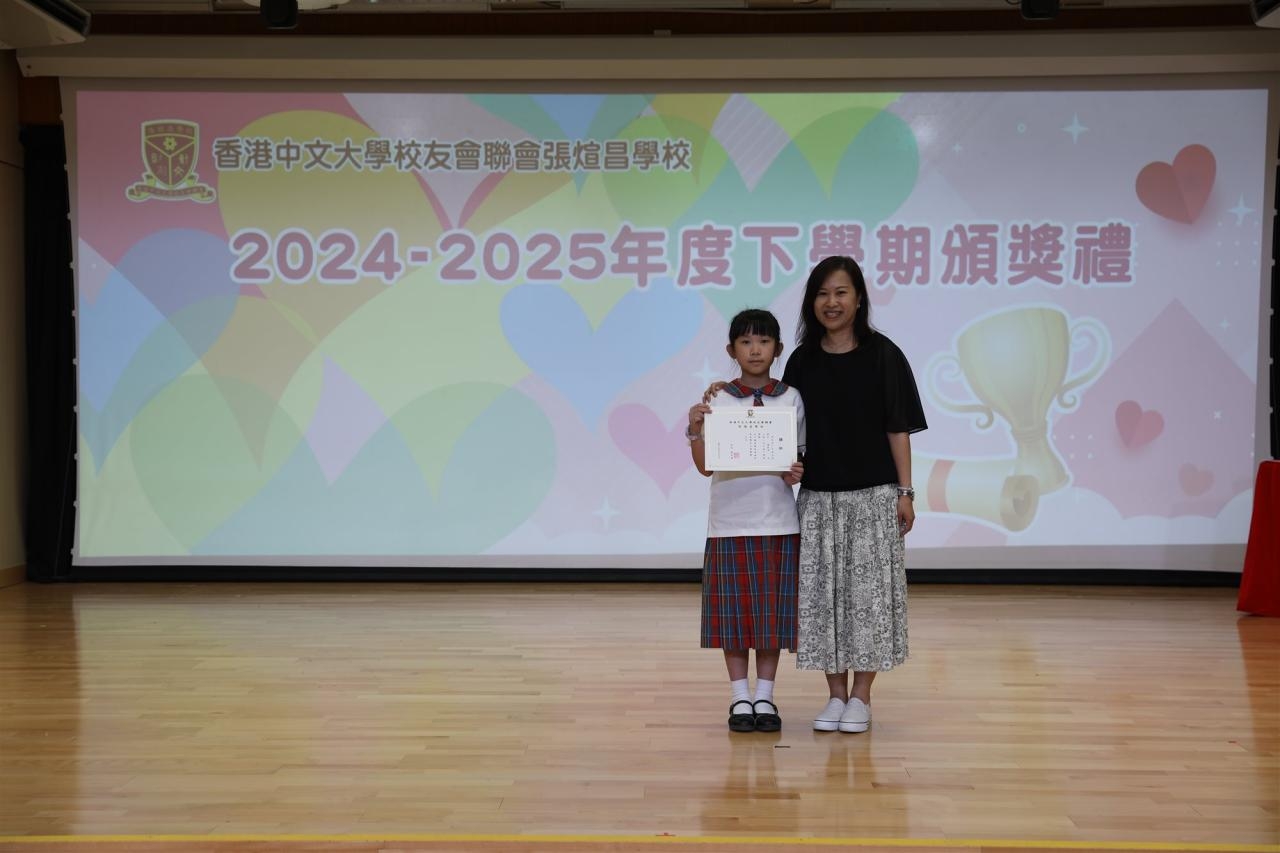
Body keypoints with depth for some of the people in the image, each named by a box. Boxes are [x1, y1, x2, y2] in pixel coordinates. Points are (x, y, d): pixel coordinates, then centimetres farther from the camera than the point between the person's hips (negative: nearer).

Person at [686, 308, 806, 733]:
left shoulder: (791, 399, 3)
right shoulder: (716, 400, 0)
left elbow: (800, 458, 8)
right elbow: (705, 467, -2)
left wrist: (798, 473, -13)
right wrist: (695, 429, -18)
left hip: (778, 522, 1)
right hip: (729, 521, -1)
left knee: (773, 612, 5)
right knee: (733, 612, 3)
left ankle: (765, 697, 16)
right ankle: (740, 698, 14)